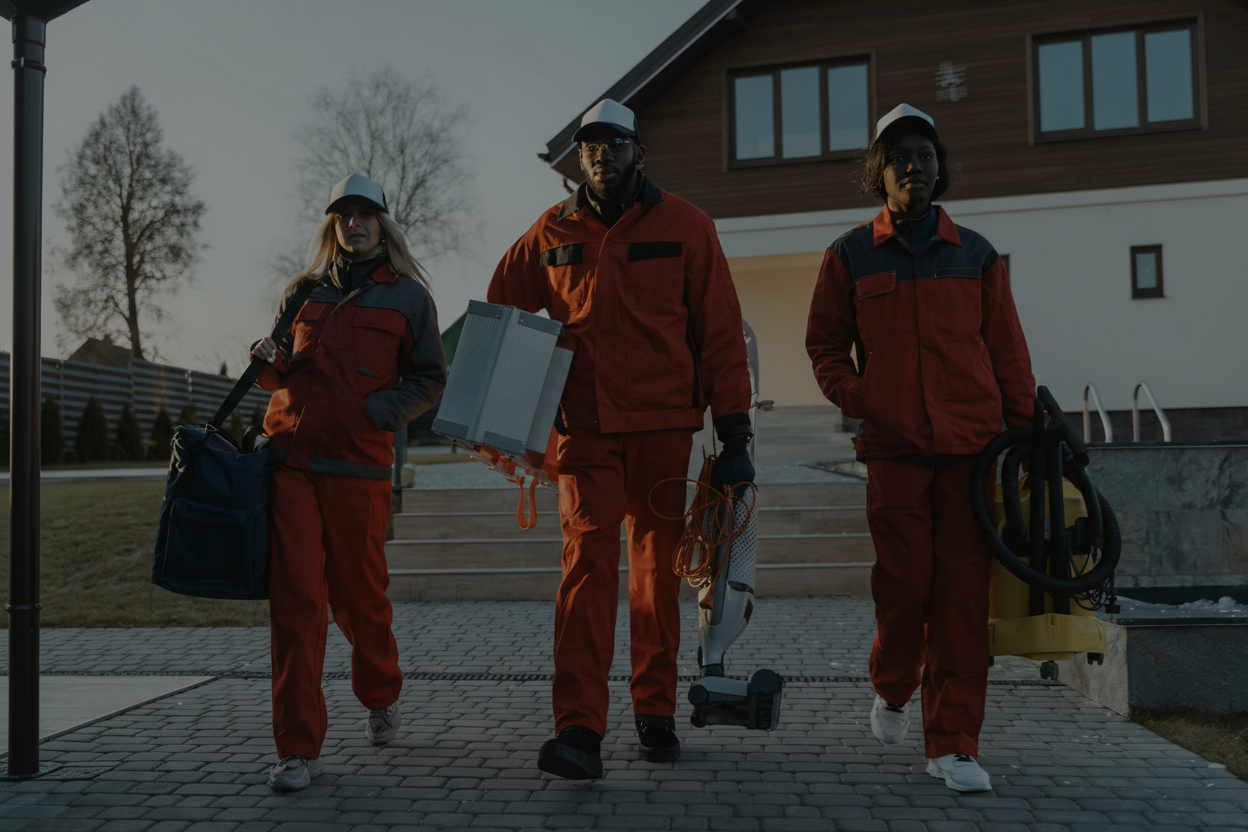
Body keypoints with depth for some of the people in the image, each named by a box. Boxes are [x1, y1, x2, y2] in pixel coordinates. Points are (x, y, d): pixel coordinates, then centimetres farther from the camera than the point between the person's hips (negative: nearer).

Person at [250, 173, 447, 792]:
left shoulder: (408, 296, 7)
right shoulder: (304, 292, 16)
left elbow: (430, 380, 5)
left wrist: (377, 411, -10)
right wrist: (271, 363, 1)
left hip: (357, 466, -2)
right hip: (289, 459, 2)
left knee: (358, 596, 8)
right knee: (294, 600, -5)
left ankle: (381, 698, 38)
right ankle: (298, 749, 2)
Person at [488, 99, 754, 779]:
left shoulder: (683, 226, 2)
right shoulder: (552, 232, 8)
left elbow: (720, 334, 1)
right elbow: (499, 312, 19)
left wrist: (734, 431, -4)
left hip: (662, 424, 0)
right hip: (583, 425, 1)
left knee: (657, 568, 7)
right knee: (587, 562, -9)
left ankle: (655, 713, 21)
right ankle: (579, 731, -9)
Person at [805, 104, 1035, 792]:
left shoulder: (975, 254, 11)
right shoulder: (849, 257, 7)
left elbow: (1007, 350, 12)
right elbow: (825, 347, 10)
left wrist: (1023, 427, 7)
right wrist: (857, 398, -6)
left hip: (971, 446, 1)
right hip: (894, 448, -1)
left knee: (962, 592, -2)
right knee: (905, 583, -5)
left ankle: (952, 743, 8)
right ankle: (891, 688, 27)